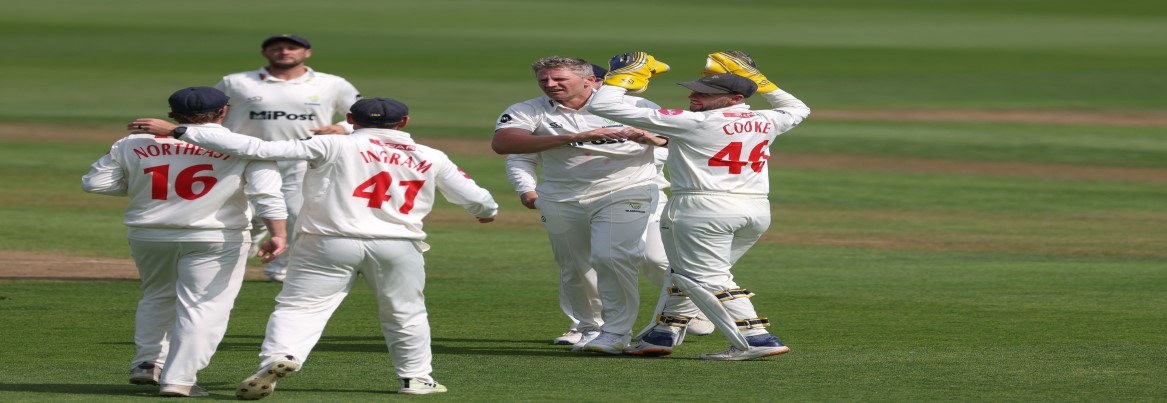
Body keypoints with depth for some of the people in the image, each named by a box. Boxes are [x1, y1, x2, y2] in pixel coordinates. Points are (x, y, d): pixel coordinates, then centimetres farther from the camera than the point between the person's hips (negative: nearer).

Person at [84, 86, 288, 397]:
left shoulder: (135, 144, 2)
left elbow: (94, 183, 4)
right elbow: (266, 194, -14)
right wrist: (278, 234, -19)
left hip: (147, 235, 4)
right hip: (216, 239, -3)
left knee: (158, 297, 24)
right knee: (204, 307, 0)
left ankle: (148, 362, 17)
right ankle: (178, 379, -9)